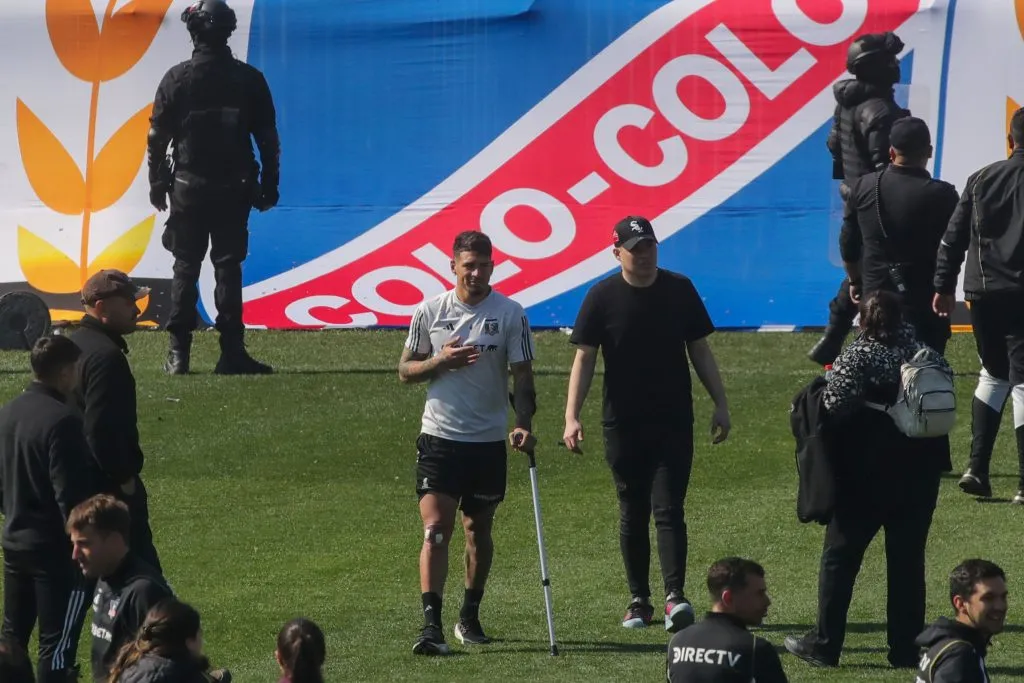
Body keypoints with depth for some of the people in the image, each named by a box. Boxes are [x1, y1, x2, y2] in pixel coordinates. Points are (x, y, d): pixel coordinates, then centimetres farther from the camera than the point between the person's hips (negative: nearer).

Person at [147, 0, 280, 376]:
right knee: (228, 268, 2)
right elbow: (268, 139, 2)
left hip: (188, 188, -1)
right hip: (233, 189, 1)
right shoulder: (249, 79, -1)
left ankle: (179, 353, 2)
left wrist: (157, 182, 7)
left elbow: (158, 137, -3)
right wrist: (269, 185, 9)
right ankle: (232, 353, -3)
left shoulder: (177, 78, -5)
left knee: (185, 268, 6)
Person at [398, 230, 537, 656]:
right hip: (439, 434, -1)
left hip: (489, 440, 1)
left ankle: (470, 617, 26)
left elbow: (522, 375, -2)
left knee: (479, 530, 11)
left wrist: (523, 424, -18)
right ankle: (431, 625, -16)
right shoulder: (430, 311, 1)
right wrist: (441, 362, -11)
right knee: (435, 528, -11)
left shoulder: (510, 314, -2)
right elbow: (405, 371, 8)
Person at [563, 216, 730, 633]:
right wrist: (571, 417, -13)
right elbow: (584, 359, -3)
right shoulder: (602, 297, -3)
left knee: (668, 508, -9)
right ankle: (639, 601, 14)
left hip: (674, 422, 0)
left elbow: (700, 351, 10)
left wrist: (720, 404, 5)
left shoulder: (680, 290, 3)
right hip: (622, 424, 0)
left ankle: (675, 596, -18)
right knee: (632, 513, 7)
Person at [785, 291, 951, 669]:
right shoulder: (927, 355, 4)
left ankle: (824, 644, 7)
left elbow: (834, 406, -19)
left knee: (841, 554, 6)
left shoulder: (859, 355, -11)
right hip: (920, 469, 4)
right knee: (908, 558, 8)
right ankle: (906, 649, 8)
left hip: (866, 471, -4)